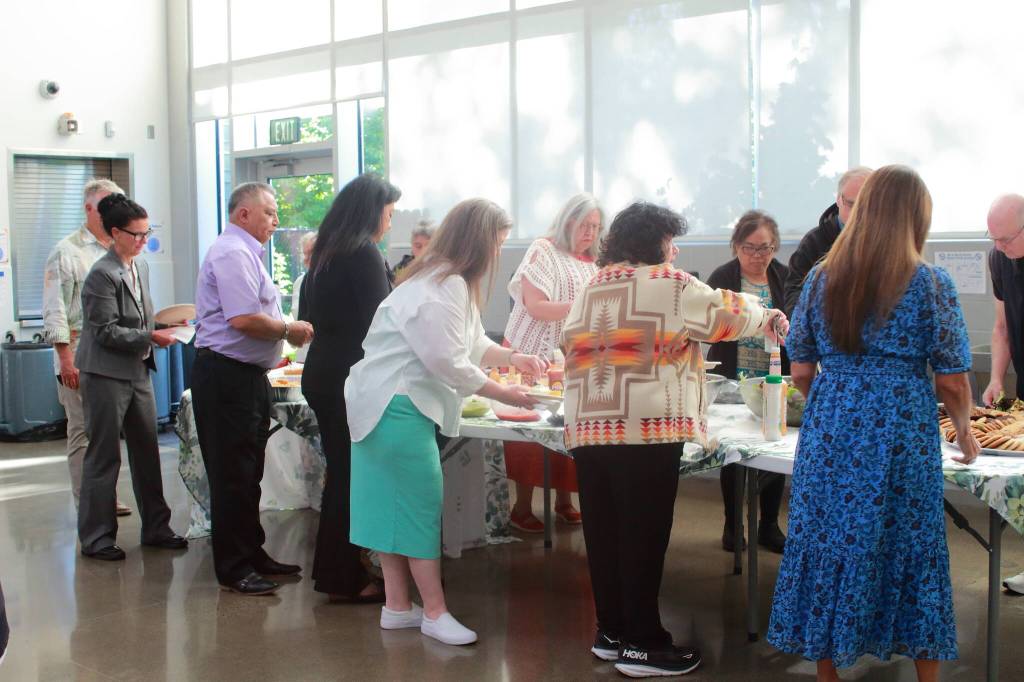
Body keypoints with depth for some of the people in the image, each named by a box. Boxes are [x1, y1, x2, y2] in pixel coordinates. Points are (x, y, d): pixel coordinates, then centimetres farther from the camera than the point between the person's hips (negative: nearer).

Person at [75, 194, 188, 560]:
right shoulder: (102, 275, -15)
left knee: (147, 451, 12)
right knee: (104, 457, 1)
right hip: (106, 375, -8)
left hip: (139, 372, 8)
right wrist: (151, 337, -19)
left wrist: (165, 323, 4)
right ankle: (96, 537, 11)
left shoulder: (140, 266, 10)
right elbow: (106, 332, -18)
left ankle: (155, 527, 23)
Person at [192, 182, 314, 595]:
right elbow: (244, 320, -25)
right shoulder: (232, 253, -15)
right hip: (226, 376, -11)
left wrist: (286, 329, 9)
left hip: (247, 375, 11)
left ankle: (252, 555, 27)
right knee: (233, 475, -3)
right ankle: (234, 569, 5)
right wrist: (289, 330, -12)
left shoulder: (245, 253, 20)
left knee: (248, 472, 16)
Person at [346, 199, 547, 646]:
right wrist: (502, 394, -11)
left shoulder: (449, 281, 15)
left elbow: (471, 343, 23)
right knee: (423, 506, -4)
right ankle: (435, 612, 5)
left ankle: (397, 607, 20)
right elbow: (448, 362, -20)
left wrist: (513, 357, 11)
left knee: (395, 503, 13)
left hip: (390, 405, 11)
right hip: (398, 406, -11)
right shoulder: (443, 288, -19)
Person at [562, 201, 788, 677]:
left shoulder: (590, 289, 18)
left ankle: (610, 632, 21)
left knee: (603, 531, 11)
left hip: (587, 425, 7)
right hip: (646, 427, -7)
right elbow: (727, 315, 5)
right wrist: (768, 318, 23)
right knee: (643, 536, 0)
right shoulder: (668, 284, -1)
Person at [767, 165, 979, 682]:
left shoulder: (821, 279, 3)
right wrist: (963, 427, 15)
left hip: (830, 429, 3)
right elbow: (952, 382, -4)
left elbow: (802, 372, 7)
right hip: (903, 431, -2)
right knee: (913, 547, 10)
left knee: (828, 543, 11)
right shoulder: (931, 285, -5)